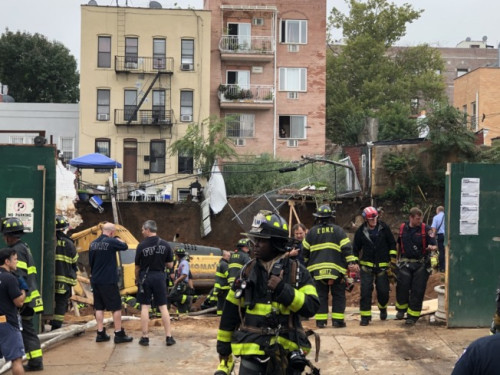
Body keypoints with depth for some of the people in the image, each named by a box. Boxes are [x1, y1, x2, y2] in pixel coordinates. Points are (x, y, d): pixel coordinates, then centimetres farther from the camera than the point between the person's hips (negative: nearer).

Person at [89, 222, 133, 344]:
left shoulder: (93, 243, 7)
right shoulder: (111, 242, -14)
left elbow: (90, 261, 15)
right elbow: (125, 246, -4)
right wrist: (119, 240, 13)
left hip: (95, 280, 7)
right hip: (108, 281, -7)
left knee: (99, 307, 13)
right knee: (116, 307, 3)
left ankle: (100, 333, 16)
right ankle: (119, 334, 6)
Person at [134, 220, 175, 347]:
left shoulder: (142, 246, -9)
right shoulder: (165, 245, -3)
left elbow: (137, 266, -1)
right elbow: (170, 265, 1)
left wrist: (137, 279, 16)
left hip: (145, 277, -2)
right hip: (159, 277, 2)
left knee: (145, 307, 6)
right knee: (163, 307, 7)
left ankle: (145, 337, 9)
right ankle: (169, 337, 7)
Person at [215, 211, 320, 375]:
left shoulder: (297, 272, -2)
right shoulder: (248, 271, 5)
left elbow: (311, 307, -11)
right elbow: (230, 311, 10)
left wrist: (284, 291, -23)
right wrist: (223, 346, 13)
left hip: (286, 351, -1)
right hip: (252, 350, 1)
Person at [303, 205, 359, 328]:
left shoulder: (312, 232, 6)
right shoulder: (338, 230, 2)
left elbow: (305, 251, 11)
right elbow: (347, 248, -5)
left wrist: (305, 265, 24)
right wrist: (352, 262, -7)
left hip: (317, 269, 2)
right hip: (336, 269, -1)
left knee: (321, 295, 7)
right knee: (338, 295, 7)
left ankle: (320, 320, 5)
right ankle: (337, 320, 4)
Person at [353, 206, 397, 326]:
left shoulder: (384, 228, -4)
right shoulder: (361, 231, -3)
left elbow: (392, 243, 5)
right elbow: (355, 248, 6)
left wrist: (393, 259, 0)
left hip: (382, 265, 0)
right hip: (366, 265, 0)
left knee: (383, 291, 5)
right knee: (365, 291, -7)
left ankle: (383, 308, 36)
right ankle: (365, 316, 1)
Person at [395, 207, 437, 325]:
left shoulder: (426, 229, -4)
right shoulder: (402, 228, 6)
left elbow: (434, 245, -7)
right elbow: (399, 244, 20)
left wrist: (432, 247, -30)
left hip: (421, 264, -2)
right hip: (405, 263, 2)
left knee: (417, 291, 0)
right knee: (402, 286, -8)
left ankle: (413, 315, 12)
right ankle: (401, 309, 16)